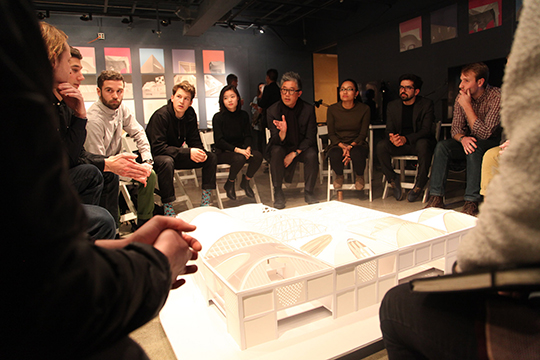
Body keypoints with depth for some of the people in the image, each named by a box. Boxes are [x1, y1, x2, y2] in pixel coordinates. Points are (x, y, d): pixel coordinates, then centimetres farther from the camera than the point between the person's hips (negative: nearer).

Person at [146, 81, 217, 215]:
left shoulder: (190, 115, -2)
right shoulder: (160, 115, -22)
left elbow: (195, 141, 4)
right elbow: (158, 147, -28)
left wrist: (200, 153, -21)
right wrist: (188, 153, -34)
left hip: (176, 155, 7)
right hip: (154, 157, -7)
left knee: (211, 157, -4)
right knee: (166, 162, -41)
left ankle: (205, 202, -1)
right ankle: (167, 209, -30)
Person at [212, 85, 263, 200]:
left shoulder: (243, 115, 6)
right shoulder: (218, 117, -7)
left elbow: (247, 135, 7)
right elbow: (219, 141, -13)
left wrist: (247, 148, -16)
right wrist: (236, 150, -26)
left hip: (240, 149, 4)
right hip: (223, 152, -4)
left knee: (258, 156, -23)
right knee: (239, 158, -34)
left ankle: (245, 181, 2)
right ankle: (229, 184, -5)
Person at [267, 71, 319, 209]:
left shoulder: (308, 109, -12)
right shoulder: (272, 111, -13)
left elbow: (310, 138, -8)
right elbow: (277, 142, -16)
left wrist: (294, 153, -19)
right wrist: (282, 131, -39)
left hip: (302, 147, 0)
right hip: (282, 146, 0)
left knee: (312, 155, -29)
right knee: (276, 152, -31)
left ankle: (309, 192, -9)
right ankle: (278, 192, -18)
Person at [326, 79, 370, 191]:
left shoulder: (364, 109, -2)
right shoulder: (332, 109, -1)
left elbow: (363, 134, -3)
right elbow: (331, 134, -1)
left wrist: (350, 146, -22)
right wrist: (343, 147, -19)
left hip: (357, 144, 0)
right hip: (338, 144, 1)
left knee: (357, 154, -37)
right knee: (335, 155, -36)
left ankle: (360, 176, 1)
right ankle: (339, 175, 2)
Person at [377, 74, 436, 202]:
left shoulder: (426, 104, -3)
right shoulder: (392, 106, 6)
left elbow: (426, 130, -13)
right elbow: (389, 130, 3)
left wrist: (406, 138, -31)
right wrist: (392, 138, -24)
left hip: (419, 142, -2)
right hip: (399, 144, 3)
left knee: (422, 144, -38)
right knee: (381, 145, -27)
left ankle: (420, 184, -20)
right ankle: (393, 179, -10)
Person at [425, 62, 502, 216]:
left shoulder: (496, 97, -20)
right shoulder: (461, 98, -4)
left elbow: (485, 133, -26)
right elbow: (456, 128, -4)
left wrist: (467, 106, -28)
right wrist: (463, 138, -28)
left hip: (492, 143, -4)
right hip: (469, 140, 5)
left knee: (475, 149, -36)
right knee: (442, 146, -22)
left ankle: (471, 202, -32)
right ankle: (436, 197, -25)